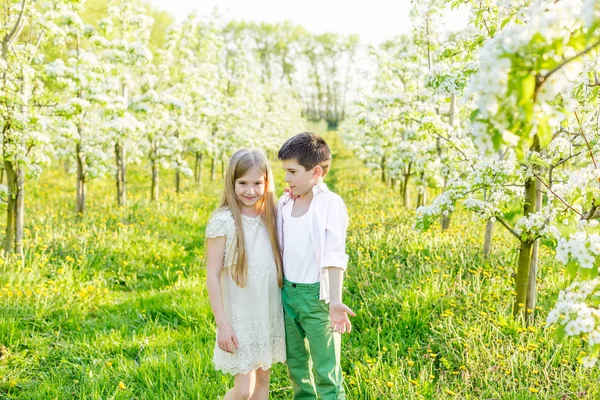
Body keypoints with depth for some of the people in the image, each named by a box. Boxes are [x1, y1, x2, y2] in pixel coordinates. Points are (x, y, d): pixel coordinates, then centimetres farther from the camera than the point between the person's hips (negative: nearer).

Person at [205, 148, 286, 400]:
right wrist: (222, 323, -14)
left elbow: (280, 264, 9)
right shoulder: (223, 221, -13)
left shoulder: (272, 218, 2)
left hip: (270, 315, 5)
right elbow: (212, 275, -12)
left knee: (263, 380, 15)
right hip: (240, 317, -5)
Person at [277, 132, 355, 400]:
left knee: (325, 370, 1)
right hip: (287, 292, 6)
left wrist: (335, 301, -25)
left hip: (316, 295, -6)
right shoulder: (284, 203, 5)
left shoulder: (330, 204, -13)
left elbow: (334, 256, -18)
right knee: (295, 363, 20)